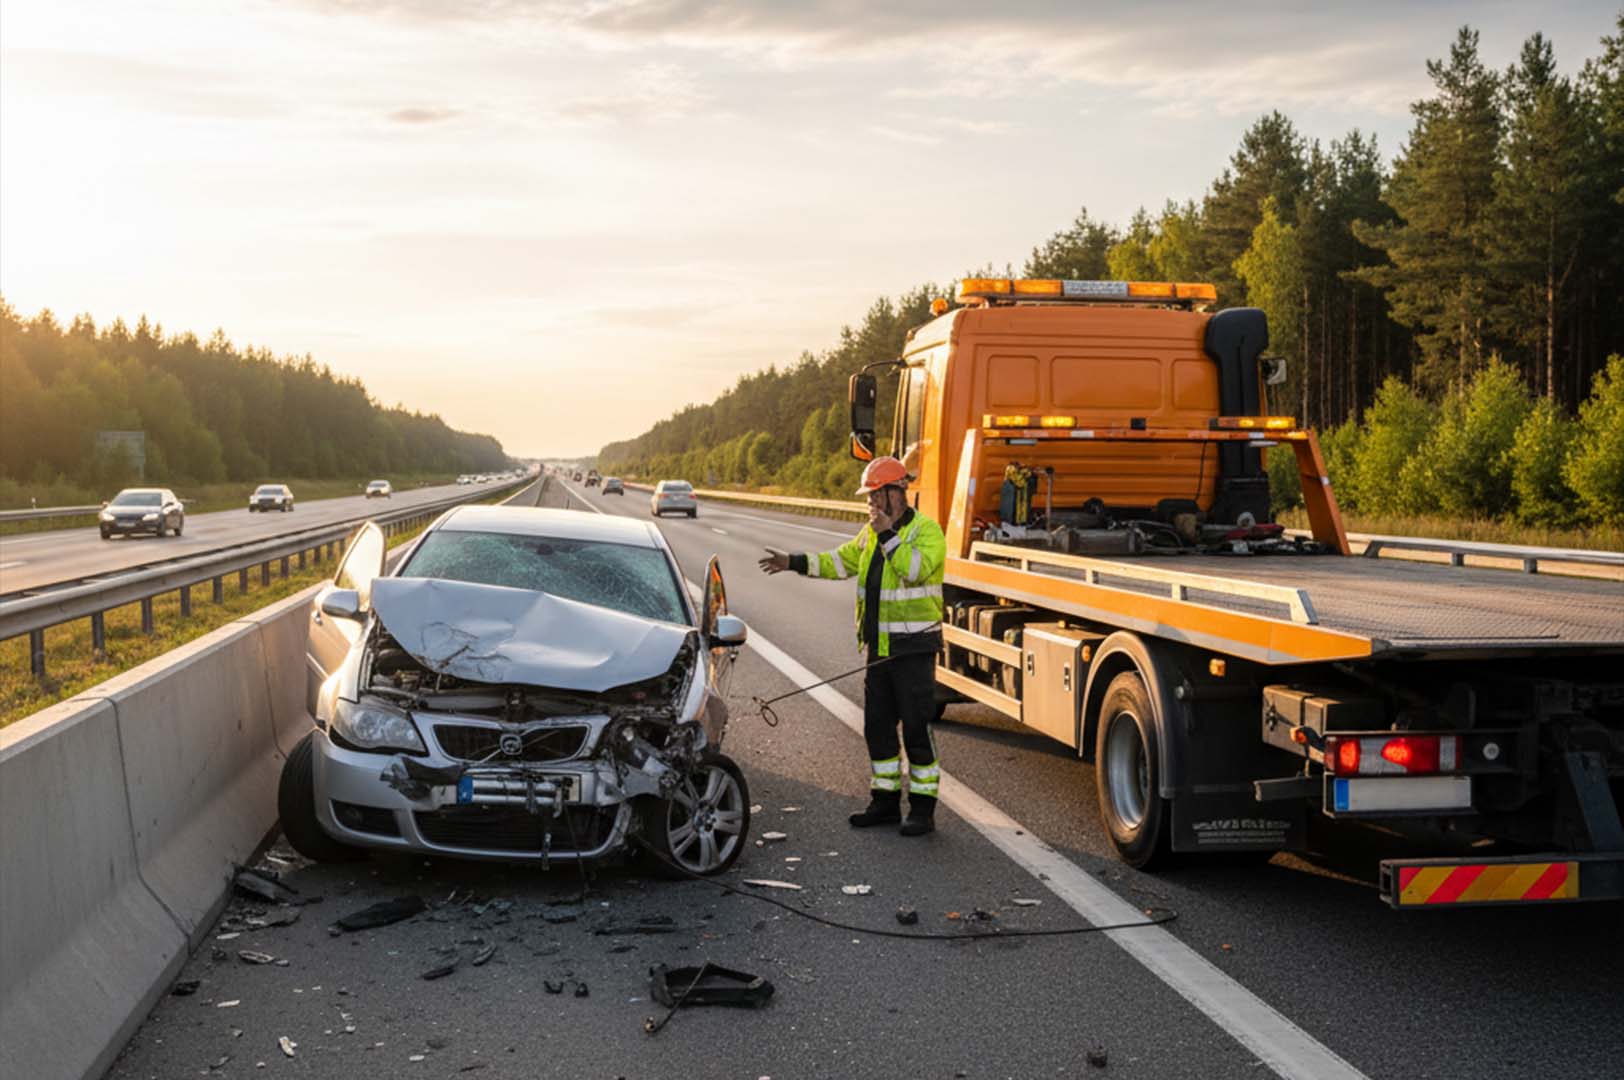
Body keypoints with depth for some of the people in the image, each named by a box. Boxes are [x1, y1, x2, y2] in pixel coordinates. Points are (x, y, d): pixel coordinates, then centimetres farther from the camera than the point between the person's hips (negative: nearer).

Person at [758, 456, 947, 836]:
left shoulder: (927, 531, -9)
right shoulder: (871, 533, 14)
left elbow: (916, 569, -26)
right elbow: (841, 561, 20)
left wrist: (888, 535, -24)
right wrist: (794, 563, 12)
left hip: (914, 647, -7)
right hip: (879, 647, 8)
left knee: (916, 727, -5)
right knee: (877, 726, 11)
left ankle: (923, 808, 3)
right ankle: (885, 801, 21)